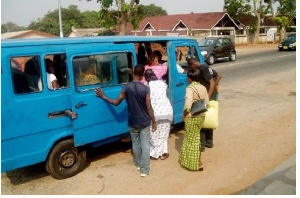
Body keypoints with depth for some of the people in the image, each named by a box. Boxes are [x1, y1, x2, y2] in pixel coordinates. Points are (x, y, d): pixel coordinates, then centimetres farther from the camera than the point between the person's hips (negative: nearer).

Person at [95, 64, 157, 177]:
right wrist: (154, 121, 0)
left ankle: (138, 164, 37)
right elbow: (149, 108, -12)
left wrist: (103, 97, 12)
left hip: (133, 122, 2)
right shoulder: (145, 89, -14)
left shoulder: (127, 87, -10)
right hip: (145, 122, -2)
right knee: (145, 145, 7)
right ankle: (144, 170, 11)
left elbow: (116, 102, -2)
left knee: (135, 144, 20)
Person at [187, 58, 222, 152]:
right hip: (212, 98, 10)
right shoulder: (207, 67, 12)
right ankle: (209, 142, 27)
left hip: (207, 98, -10)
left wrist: (207, 97, -29)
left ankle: (202, 144, 1)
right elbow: (218, 76, 21)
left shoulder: (203, 69, -16)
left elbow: (212, 83, -23)